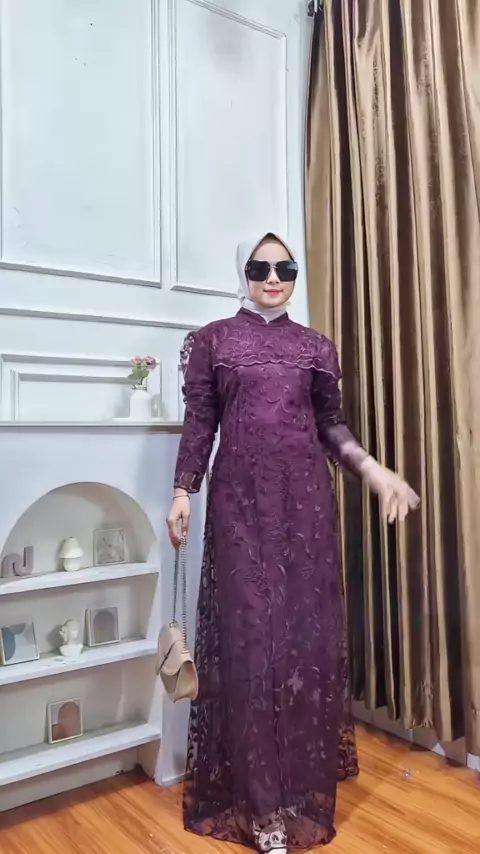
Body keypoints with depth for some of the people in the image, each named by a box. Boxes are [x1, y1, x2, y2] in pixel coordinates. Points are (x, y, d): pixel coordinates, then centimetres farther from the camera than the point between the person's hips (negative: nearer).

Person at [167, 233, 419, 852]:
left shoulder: (316, 346, 11)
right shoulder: (212, 340, 6)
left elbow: (331, 424, 11)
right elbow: (199, 423, 3)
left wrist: (374, 471, -1)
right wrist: (183, 490, -4)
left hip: (305, 497, 3)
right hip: (240, 497, -2)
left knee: (308, 627, 6)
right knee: (248, 629, -1)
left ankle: (304, 780, 26)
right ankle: (260, 800, 12)